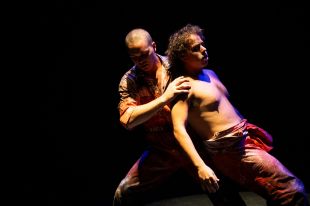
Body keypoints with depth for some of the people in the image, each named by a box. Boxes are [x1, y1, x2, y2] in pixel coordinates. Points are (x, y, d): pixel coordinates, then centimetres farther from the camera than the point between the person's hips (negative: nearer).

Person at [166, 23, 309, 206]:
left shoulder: (210, 73, 15)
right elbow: (179, 129, -22)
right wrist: (200, 166, -31)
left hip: (246, 139, 9)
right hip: (231, 150, -9)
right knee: (293, 191, -13)